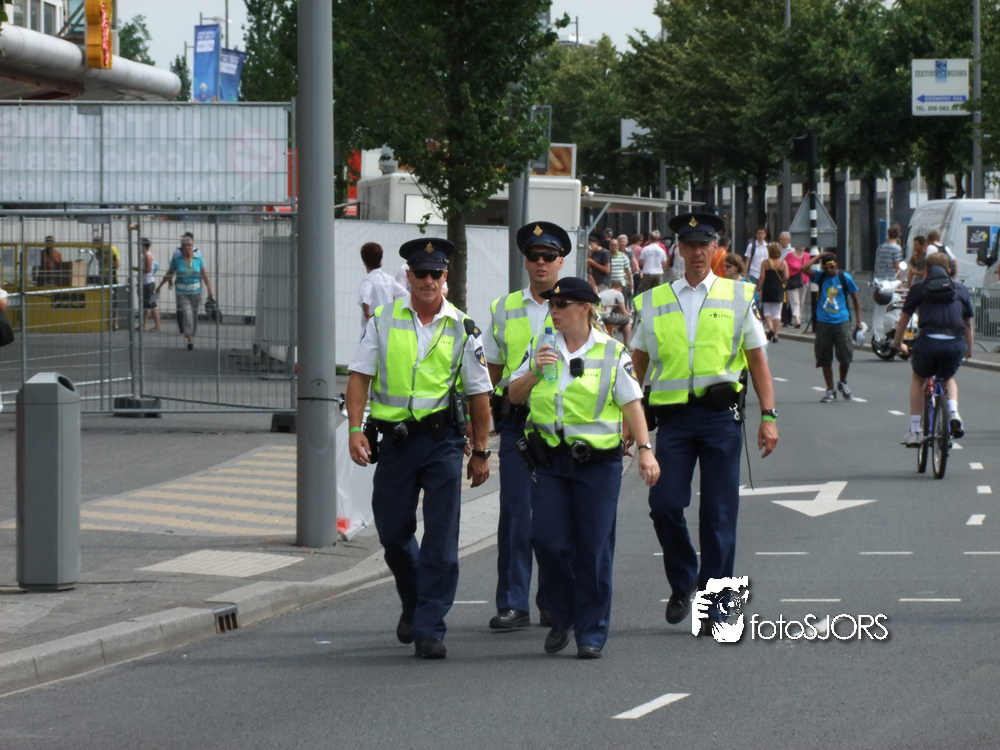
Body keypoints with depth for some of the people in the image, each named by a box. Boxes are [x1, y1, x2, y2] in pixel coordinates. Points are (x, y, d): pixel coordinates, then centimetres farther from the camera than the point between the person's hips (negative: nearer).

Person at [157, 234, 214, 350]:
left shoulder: (198, 259, -2)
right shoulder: (177, 259, -4)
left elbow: (205, 276, 2)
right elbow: (169, 273, 9)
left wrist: (210, 291, -1)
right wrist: (160, 286, 16)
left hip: (195, 292, 2)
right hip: (182, 293, -2)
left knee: (194, 315, 11)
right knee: (186, 314, -17)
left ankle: (192, 335, 30)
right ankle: (189, 340, -21)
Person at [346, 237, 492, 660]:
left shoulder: (462, 329, 4)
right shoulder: (383, 322, 5)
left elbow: (479, 393, 8)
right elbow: (359, 376, 3)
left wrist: (481, 452, 8)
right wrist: (355, 429, -9)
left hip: (443, 440, -1)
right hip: (395, 439, 1)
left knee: (441, 538, -7)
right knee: (392, 531, 8)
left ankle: (429, 629, -4)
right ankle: (413, 604, 34)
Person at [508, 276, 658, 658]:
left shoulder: (612, 353, 1)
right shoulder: (542, 348, 10)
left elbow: (631, 403, -2)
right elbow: (514, 395, 11)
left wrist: (645, 449, -12)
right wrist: (534, 373, -8)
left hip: (597, 459, -3)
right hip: (549, 458, 3)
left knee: (593, 547, -3)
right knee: (547, 540, -6)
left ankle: (592, 633, 6)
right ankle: (563, 616, 17)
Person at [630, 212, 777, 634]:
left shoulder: (738, 297, 8)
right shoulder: (653, 302, 10)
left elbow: (757, 360, 9)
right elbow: (638, 363, 15)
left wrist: (768, 416, 1)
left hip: (721, 413, -1)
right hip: (673, 414, 1)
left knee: (719, 513, -1)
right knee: (664, 505, -7)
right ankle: (682, 583, 18)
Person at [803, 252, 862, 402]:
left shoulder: (845, 277, 1)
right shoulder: (820, 276, 5)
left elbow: (855, 298, 8)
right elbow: (804, 268, -11)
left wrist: (858, 321, 4)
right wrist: (819, 256, -4)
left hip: (842, 322, -2)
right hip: (823, 322, 2)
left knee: (845, 355, -8)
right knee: (825, 358, 3)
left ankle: (843, 382, 19)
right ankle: (830, 391, 13)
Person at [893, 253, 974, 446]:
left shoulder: (919, 287, 17)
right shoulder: (961, 289, 22)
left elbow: (903, 320, 22)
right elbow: (968, 324, 28)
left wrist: (897, 343, 39)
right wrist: (969, 350, 43)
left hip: (928, 342, -2)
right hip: (956, 345, 2)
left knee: (918, 379, 27)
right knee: (948, 378, 33)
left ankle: (914, 432, 21)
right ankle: (953, 413, 6)